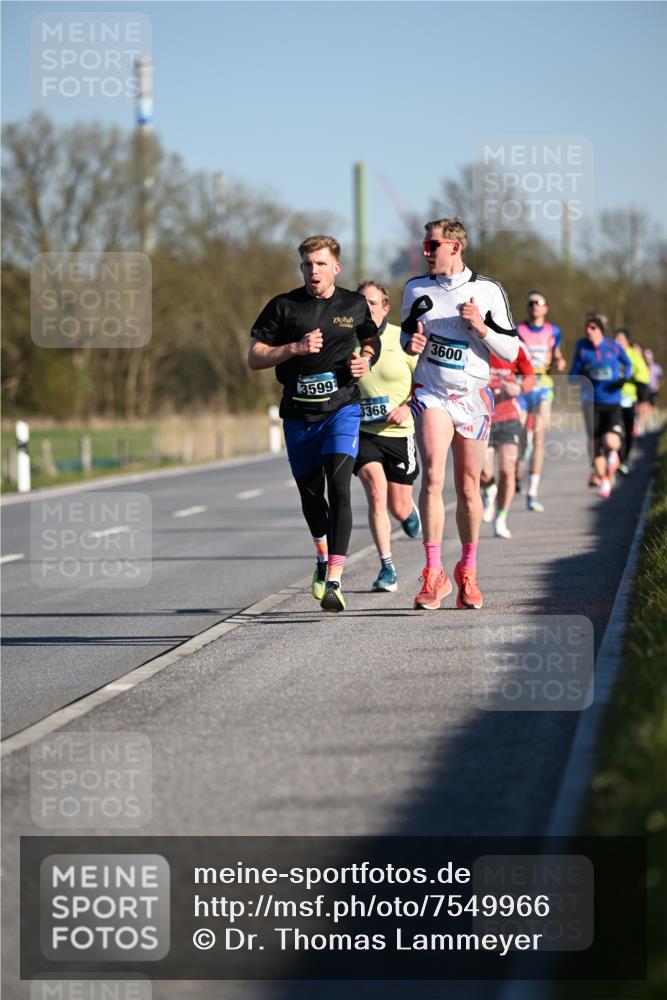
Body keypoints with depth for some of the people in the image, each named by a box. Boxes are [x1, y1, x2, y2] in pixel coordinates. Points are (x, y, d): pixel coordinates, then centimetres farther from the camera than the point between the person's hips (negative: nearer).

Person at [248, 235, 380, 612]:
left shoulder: (354, 305, 4)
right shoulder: (283, 307, -1)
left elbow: (371, 338, 23)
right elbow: (254, 358, -3)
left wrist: (365, 360, 1)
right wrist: (295, 348, -17)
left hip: (342, 408, -2)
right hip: (298, 414, 2)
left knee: (338, 487, -19)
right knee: (310, 493, 14)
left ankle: (334, 580, -25)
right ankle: (323, 556, 43)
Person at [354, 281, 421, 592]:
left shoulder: (402, 339, -5)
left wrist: (407, 407, -15)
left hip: (398, 432, 0)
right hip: (362, 432, 0)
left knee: (399, 508, 7)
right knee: (375, 491, -21)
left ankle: (411, 513, 47)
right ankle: (387, 568, -13)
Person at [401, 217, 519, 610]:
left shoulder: (488, 291, -1)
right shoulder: (416, 289, 6)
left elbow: (510, 351, 1)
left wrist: (480, 327, -16)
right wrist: (411, 344, -4)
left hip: (473, 398, 0)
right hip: (431, 394, 0)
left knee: (468, 487, 5)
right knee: (432, 477, -17)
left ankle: (468, 571, 21)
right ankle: (434, 574, -16)